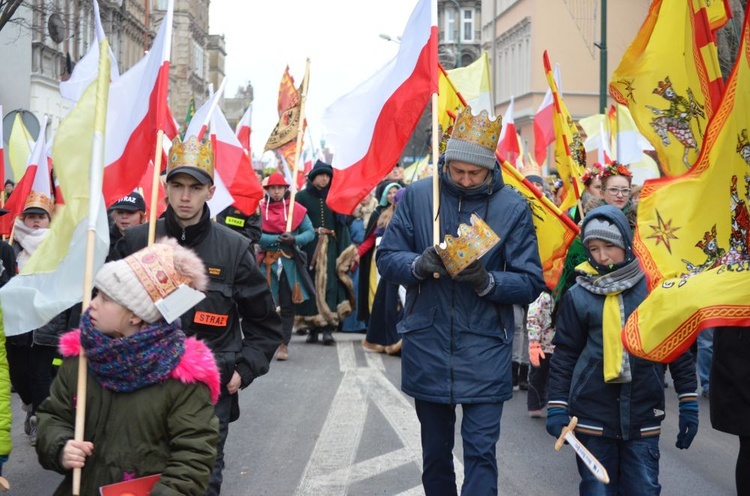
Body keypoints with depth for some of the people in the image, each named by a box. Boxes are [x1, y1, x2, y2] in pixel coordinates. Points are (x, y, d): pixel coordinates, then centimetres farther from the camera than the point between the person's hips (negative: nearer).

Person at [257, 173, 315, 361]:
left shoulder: (297, 209, 2)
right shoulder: (259, 209, -1)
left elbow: (310, 232, 0)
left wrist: (295, 239, -18)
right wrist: (277, 239, -20)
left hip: (289, 262, 0)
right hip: (267, 261, 0)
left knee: (287, 305, 1)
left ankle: (284, 344, 7)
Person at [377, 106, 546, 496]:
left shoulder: (513, 208, -5)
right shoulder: (417, 196, -2)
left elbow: (531, 283, -4)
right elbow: (386, 258, 2)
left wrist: (488, 282, -23)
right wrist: (418, 265, -19)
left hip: (485, 351, -2)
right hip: (426, 347, 2)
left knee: (480, 452, -4)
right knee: (435, 451, 16)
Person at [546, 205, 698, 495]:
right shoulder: (578, 296, 1)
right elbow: (564, 355, 6)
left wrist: (688, 404, 5)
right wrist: (556, 407, 0)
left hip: (643, 415, 0)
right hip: (592, 415, 0)